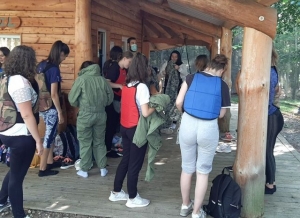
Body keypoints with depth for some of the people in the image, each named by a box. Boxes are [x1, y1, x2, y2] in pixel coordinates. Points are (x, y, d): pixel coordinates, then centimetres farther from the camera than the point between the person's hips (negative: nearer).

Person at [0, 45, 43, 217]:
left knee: (15, 171, 26)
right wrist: (38, 140, -19)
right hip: (21, 136, -10)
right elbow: (27, 115, -23)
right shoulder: (21, 82, -23)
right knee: (17, 175, 4)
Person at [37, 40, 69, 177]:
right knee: (49, 136, 2)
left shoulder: (41, 65, 6)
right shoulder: (54, 69, -19)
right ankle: (43, 169, 11)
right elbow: (54, 94, -20)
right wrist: (60, 113, -14)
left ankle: (50, 162, 32)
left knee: (51, 133, 20)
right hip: (50, 108, -9)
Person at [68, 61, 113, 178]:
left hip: (85, 115, -3)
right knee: (100, 142, 15)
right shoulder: (102, 79, 1)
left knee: (85, 143, 9)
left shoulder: (81, 79, -7)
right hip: (101, 114, 3)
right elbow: (110, 97, 7)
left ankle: (84, 170, 17)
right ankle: (102, 168, 22)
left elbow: (72, 98, -6)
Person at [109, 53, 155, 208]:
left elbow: (130, 106, 9)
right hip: (137, 129, -7)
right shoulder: (142, 87, -18)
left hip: (125, 127, 7)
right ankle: (132, 199, 18)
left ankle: (116, 193, 30)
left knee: (125, 160, 19)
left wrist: (149, 101, 8)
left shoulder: (127, 86, 5)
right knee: (135, 164, 5)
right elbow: (145, 113, -22)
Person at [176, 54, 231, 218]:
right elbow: (221, 114, 3)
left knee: (187, 168, 18)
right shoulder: (222, 85, -3)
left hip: (188, 124, 1)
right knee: (203, 171, 13)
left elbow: (178, 102, -5)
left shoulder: (191, 78, -3)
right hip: (209, 128, -1)